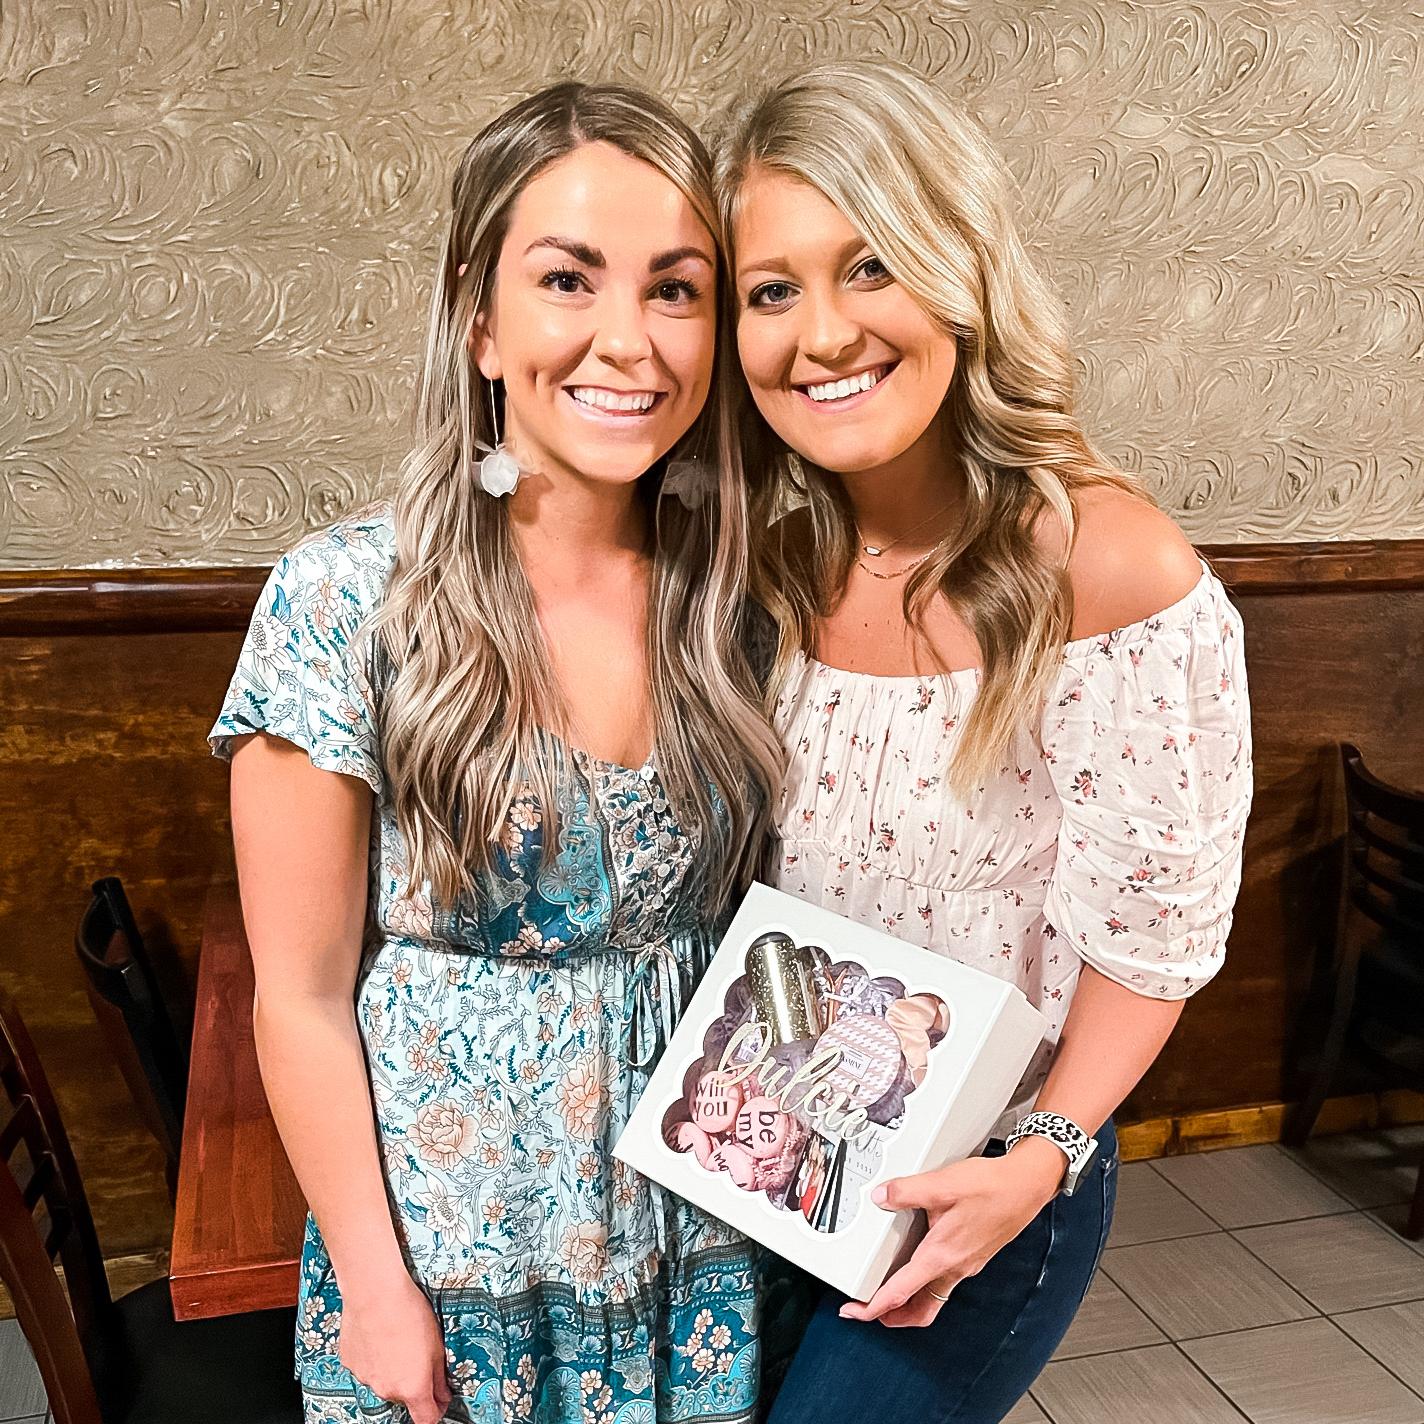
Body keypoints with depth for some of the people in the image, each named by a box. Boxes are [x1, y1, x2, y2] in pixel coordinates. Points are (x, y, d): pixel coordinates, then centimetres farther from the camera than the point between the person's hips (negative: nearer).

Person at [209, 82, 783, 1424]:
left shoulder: (728, 595, -7)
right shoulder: (343, 601, -19)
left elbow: (748, 904, 4)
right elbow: (302, 996, -12)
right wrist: (376, 1282, -8)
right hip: (452, 1261, -3)